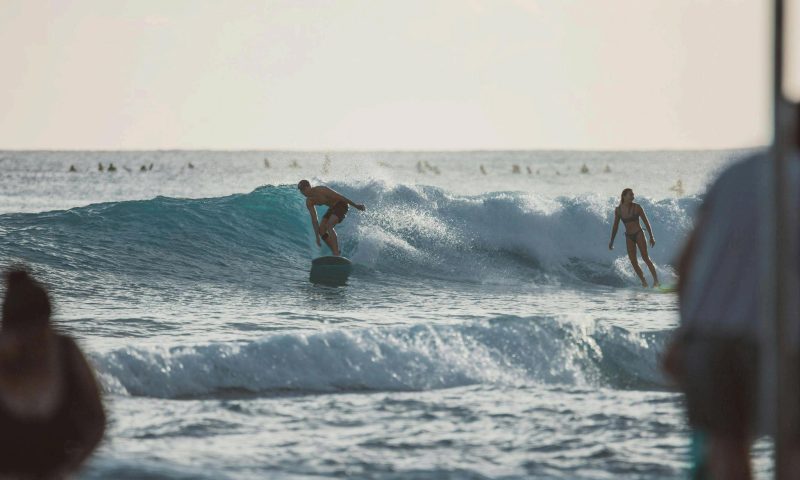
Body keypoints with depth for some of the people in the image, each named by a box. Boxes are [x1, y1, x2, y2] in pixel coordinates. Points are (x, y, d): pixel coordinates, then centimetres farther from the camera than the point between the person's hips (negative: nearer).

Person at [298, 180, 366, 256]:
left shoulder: (321, 190, -27)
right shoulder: (309, 202, -4)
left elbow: (339, 196, -22)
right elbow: (314, 219, -1)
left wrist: (355, 205, -18)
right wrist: (317, 236, -7)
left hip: (341, 205, -9)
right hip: (332, 208, 9)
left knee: (329, 226, -27)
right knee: (321, 230, 1)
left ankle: (336, 254, -34)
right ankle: (335, 253, 8)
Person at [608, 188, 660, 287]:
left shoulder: (637, 207, -6)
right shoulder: (618, 210, 1)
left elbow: (646, 222, -1)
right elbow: (615, 226, 10)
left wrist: (651, 237, -1)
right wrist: (611, 241, 11)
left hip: (639, 234, -3)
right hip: (629, 237, 3)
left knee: (645, 257, -10)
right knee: (633, 262, -3)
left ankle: (656, 279, -7)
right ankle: (644, 282, 3)